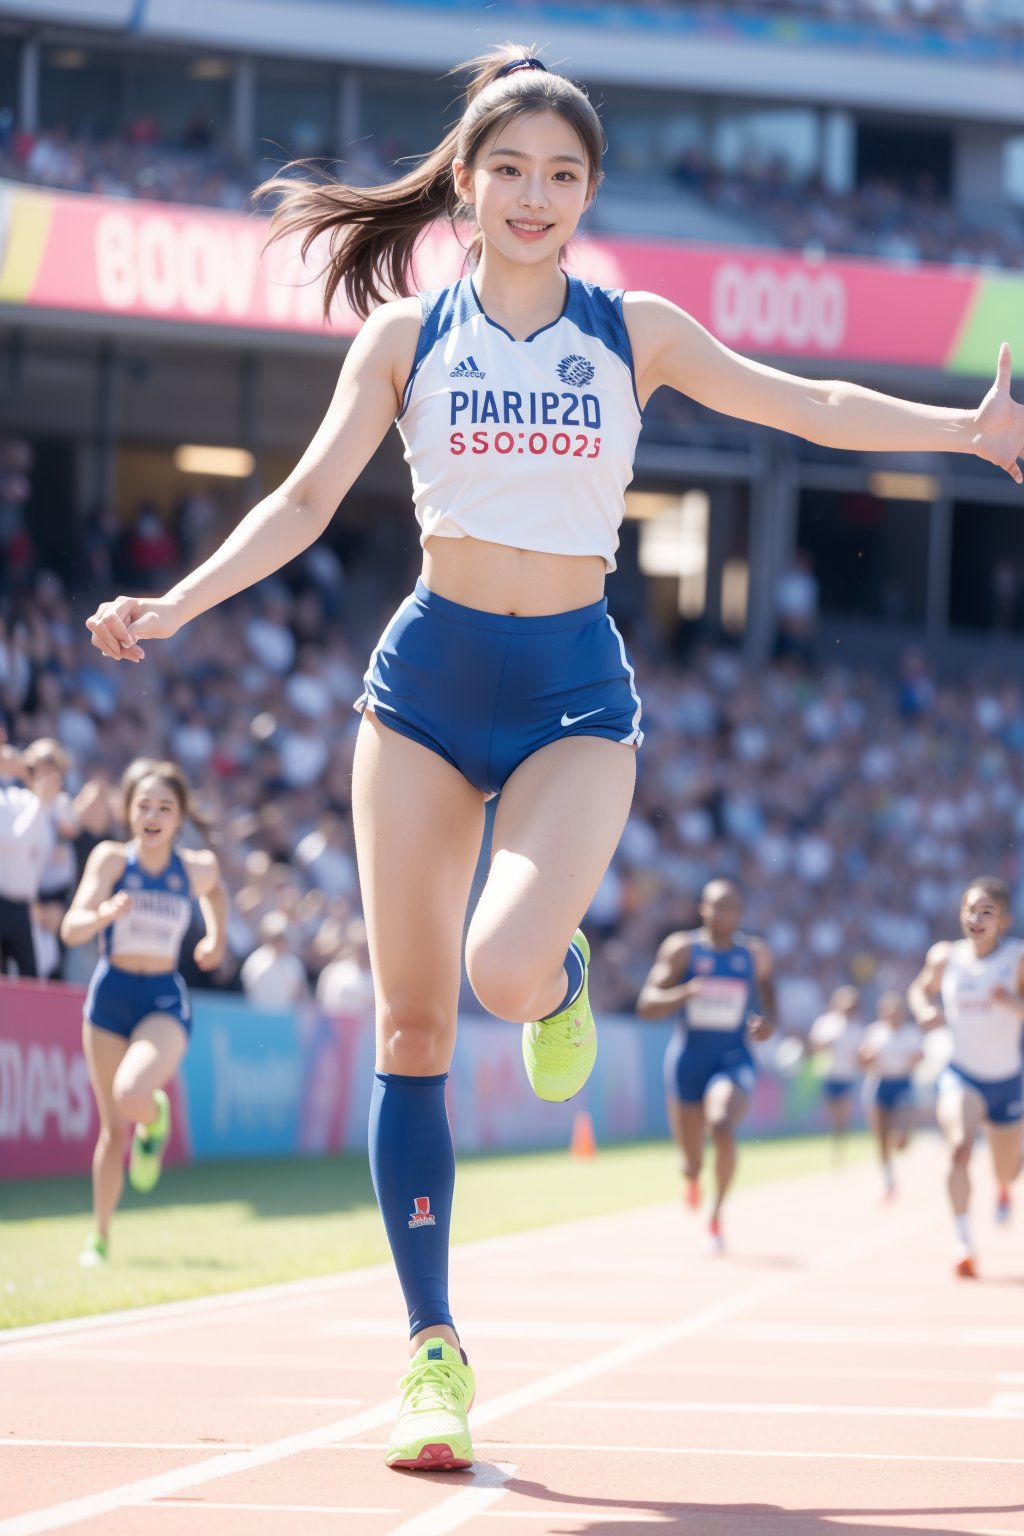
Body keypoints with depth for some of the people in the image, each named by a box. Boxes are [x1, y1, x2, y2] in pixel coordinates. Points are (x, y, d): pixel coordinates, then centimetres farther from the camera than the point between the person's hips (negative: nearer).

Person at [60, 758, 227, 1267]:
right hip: (110, 995, 1)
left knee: (132, 1095, -29)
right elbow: (72, 928, -19)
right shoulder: (111, 858, -8)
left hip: (165, 1001, -1)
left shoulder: (196, 868, -3)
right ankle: (99, 1238, 22)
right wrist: (104, 913, -37)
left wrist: (216, 937, 15)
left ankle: (155, 1118, 8)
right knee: (113, 1129, 6)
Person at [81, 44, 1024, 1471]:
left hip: (574, 685, -1)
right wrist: (174, 606, -10)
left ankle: (563, 976, 14)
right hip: (428, 675, 1)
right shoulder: (407, 335, 3)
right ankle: (433, 1351, 5)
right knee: (412, 1022, -2)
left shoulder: (633, 332, 3)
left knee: (508, 971, -26)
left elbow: (803, 403, 6)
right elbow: (306, 499, 2)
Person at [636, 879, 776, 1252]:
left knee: (722, 1126, -30)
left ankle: (716, 1216, -17)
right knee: (690, 1157, 7)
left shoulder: (756, 954, 3)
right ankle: (691, 1174, 48)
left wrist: (768, 1023, -8)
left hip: (733, 1060, 0)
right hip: (687, 1059, 0)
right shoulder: (681, 949, -4)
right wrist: (684, 993, -27)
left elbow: (768, 1000, 16)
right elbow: (646, 1005, -8)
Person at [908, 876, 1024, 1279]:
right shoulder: (945, 957, -7)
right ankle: (963, 1243, -28)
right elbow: (920, 990, 13)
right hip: (961, 1075, 0)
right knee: (959, 1145, -30)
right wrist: (925, 1011, -8)